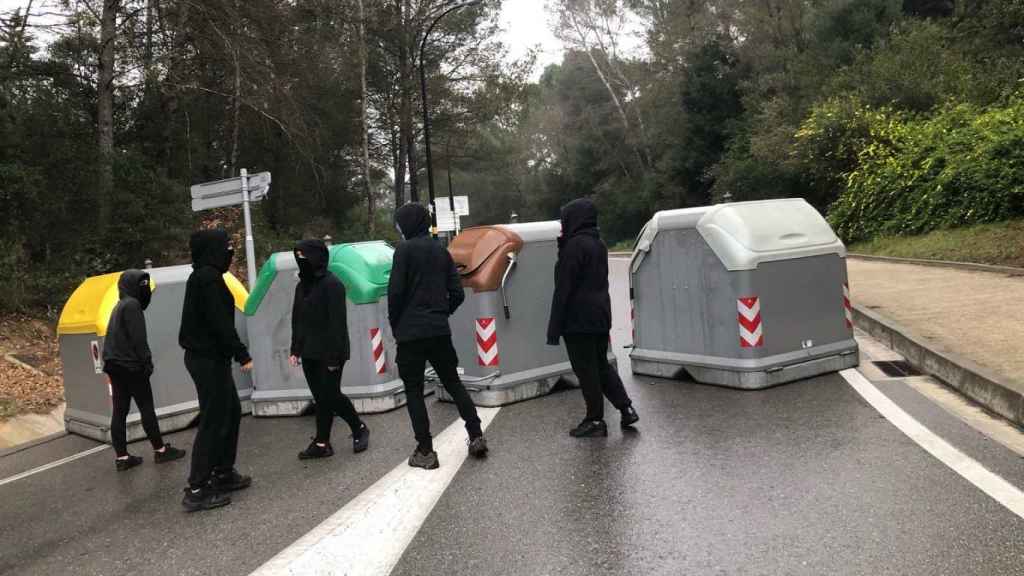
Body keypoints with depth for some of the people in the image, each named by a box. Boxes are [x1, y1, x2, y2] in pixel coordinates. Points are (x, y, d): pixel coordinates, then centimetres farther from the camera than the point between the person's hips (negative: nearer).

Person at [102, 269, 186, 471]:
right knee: (146, 408, -1)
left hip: (115, 365, 9)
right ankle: (160, 450, 5)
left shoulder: (120, 306, 19)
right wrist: (147, 361, -14)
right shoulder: (132, 305, -11)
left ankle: (121, 457, 7)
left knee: (119, 411, 5)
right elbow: (138, 338, -17)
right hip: (130, 365, -9)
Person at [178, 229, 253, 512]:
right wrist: (242, 354, -17)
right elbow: (220, 323, -21)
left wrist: (235, 353, 16)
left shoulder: (202, 276, 15)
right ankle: (197, 490, -4)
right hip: (209, 359, -10)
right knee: (213, 420, -7)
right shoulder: (209, 277, -16)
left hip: (206, 356, 10)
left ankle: (223, 473, 26)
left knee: (231, 411, 18)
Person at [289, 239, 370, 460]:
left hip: (329, 352, -7)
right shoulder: (302, 285, 12)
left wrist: (334, 355, -20)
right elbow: (297, 320, 17)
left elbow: (337, 322, -17)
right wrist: (295, 349, 11)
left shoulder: (332, 284, -12)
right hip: (309, 352, 7)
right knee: (320, 398, 8)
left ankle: (360, 429, 16)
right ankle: (321, 443, 11)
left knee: (330, 395, -4)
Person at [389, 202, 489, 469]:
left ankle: (425, 452, 1)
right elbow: (457, 293, 8)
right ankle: (476, 435, 10)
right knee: (453, 382, 16)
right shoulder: (441, 251, 10)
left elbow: (395, 291, -13)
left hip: (411, 333, -5)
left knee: (413, 391, 3)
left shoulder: (405, 250, -8)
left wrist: (395, 325, 0)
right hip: (440, 331, 5)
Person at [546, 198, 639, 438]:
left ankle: (595, 420, 6)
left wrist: (555, 326, -16)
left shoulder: (575, 245, -16)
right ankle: (626, 409, 16)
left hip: (578, 319, -9)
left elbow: (564, 288, -18)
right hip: (601, 316, 9)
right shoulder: (598, 244, 13)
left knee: (586, 370, 0)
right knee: (601, 364, 18)